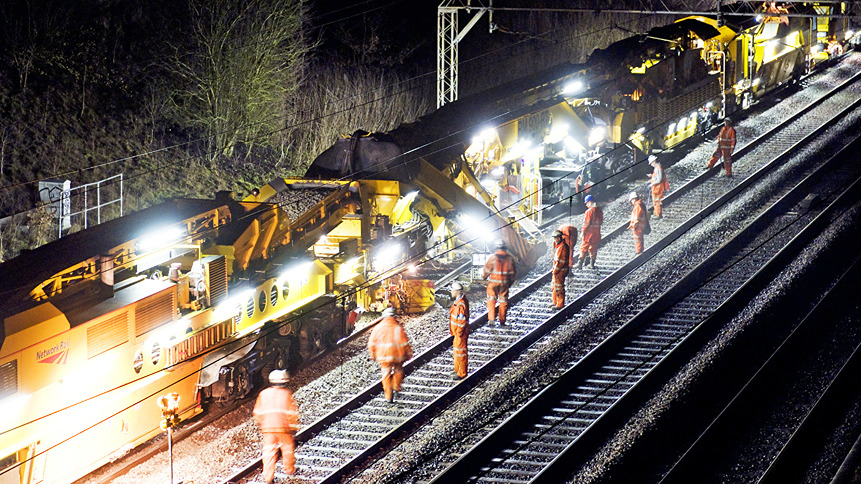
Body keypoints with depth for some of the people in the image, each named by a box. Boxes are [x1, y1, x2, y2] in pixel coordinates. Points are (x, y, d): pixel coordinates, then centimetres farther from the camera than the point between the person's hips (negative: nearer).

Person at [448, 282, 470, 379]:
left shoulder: (461, 304, -27)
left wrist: (459, 333, -21)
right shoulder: (458, 301, 6)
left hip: (460, 333, -11)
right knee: (456, 350, 22)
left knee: (460, 352, 0)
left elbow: (462, 321, -25)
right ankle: (457, 370, 35)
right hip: (456, 332, 11)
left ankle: (462, 373, 10)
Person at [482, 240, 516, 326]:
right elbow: (512, 273, 6)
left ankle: (491, 318, -7)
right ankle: (502, 320, 15)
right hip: (505, 283, 3)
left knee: (491, 300, 7)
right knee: (503, 301, 11)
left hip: (493, 283, -3)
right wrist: (510, 282, 20)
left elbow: (487, 270, -5)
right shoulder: (509, 259, 0)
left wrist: (484, 277, 16)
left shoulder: (492, 258, -11)